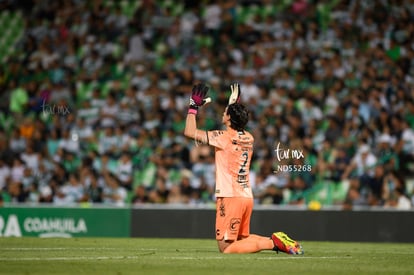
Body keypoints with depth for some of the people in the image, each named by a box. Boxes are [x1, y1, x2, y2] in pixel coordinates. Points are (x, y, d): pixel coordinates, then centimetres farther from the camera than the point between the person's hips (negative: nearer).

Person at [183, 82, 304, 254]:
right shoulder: (249, 138, 11)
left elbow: (190, 132, -8)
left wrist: (193, 107, 2)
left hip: (230, 197, -8)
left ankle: (273, 243, -18)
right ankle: (277, 241, 3)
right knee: (241, 239, 24)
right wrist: (235, 104, 39)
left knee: (226, 248, -7)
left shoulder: (224, 137, -10)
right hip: (247, 197, 8)